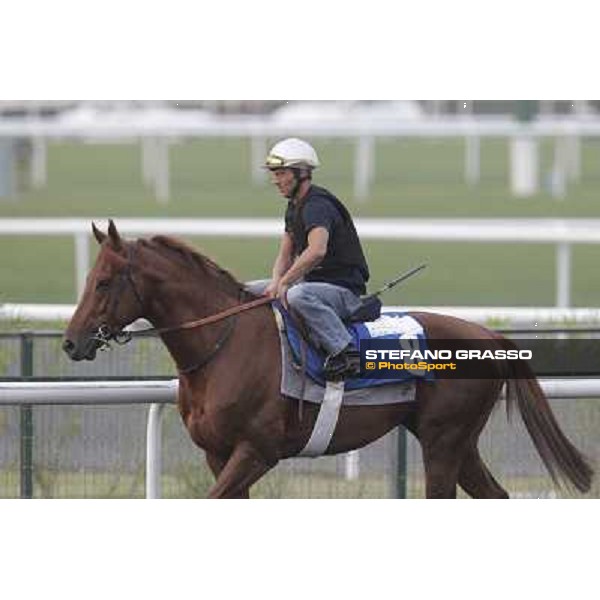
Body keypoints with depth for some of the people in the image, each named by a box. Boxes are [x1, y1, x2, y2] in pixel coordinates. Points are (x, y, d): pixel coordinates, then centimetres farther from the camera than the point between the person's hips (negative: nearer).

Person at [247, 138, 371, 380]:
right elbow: (285, 256, 17)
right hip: (311, 282, 10)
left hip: (344, 289, -10)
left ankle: (345, 351, -37)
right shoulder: (294, 207, 15)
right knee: (247, 292, 11)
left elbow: (316, 251, -34)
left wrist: (284, 283, -29)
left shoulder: (317, 205, -18)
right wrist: (276, 283, -3)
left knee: (297, 296, -42)